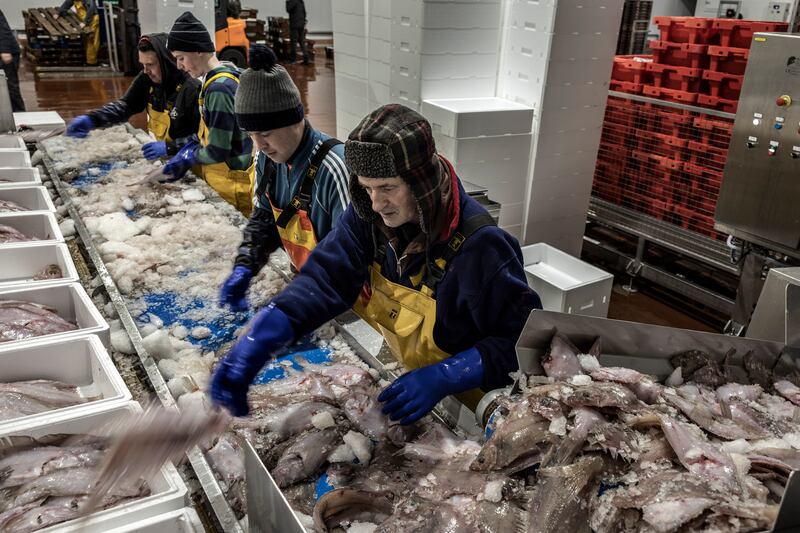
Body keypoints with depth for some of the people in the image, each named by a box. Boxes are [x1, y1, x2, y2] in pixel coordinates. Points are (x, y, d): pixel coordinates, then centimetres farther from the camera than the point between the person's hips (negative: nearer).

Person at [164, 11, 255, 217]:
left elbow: (218, 152, -24)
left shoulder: (218, 89, -24)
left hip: (230, 185, -9)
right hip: (229, 177, 9)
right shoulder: (227, 74, 4)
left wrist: (190, 155, -6)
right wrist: (188, 151, 5)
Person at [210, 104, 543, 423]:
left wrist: (443, 377, -36)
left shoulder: (480, 246, -32)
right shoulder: (369, 217, -15)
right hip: (404, 379, 5)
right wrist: (258, 338, -36)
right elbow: (327, 277, -22)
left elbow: (525, 340, -26)